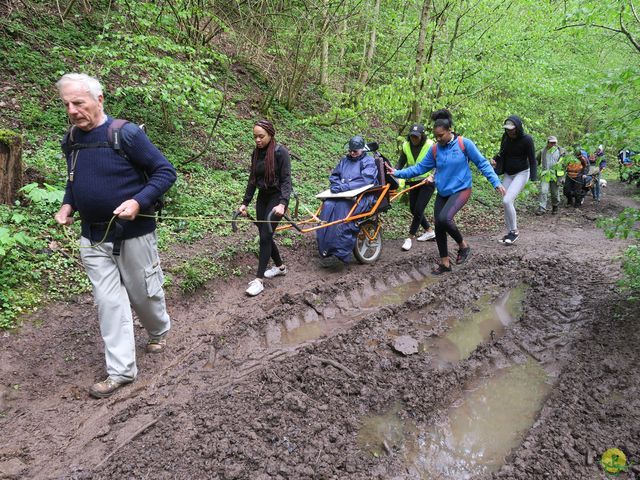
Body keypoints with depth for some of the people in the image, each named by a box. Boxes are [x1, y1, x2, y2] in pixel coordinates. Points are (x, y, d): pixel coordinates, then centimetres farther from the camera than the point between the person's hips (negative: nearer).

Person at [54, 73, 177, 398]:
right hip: (93, 238, 5)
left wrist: (138, 202, -26)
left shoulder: (126, 134, -15)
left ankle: (159, 331, 43)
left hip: (133, 233, -4)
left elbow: (165, 171, -13)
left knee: (144, 294, 11)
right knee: (109, 302, 3)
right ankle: (121, 371, 12)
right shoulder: (71, 140, 4)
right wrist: (67, 205, 1)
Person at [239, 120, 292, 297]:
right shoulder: (256, 153, 5)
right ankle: (280, 266, 32)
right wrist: (245, 203, 7)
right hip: (262, 197, 7)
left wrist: (282, 204, -31)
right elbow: (252, 179, 11)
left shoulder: (281, 152, -14)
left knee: (265, 236, -10)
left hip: (277, 197, -7)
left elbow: (286, 179, -18)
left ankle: (259, 279, -5)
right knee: (264, 235, 10)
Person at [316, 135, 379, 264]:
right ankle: (325, 248, -26)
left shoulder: (369, 161, 3)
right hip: (343, 195, 5)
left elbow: (365, 180, -14)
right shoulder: (344, 160, 22)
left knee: (344, 207, -35)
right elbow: (334, 176, 20)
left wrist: (345, 186, -22)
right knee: (328, 205, -26)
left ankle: (342, 251, -36)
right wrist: (337, 185, -5)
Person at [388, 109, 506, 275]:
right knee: (439, 226, 5)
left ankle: (463, 245, 0)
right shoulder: (434, 149, 1)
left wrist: (496, 182, -12)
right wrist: (398, 173, -3)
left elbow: (482, 163, -6)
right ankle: (445, 263, 21)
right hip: (442, 193, 5)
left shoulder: (464, 143, -10)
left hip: (461, 190, -5)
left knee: (444, 218, -27)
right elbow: (420, 168, 5)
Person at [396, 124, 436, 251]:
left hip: (427, 182, -6)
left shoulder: (430, 145, -14)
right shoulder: (406, 146, -1)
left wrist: (432, 176, -30)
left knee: (418, 209, -10)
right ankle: (429, 231, 31)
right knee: (413, 209, 12)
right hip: (413, 182, 6)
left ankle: (410, 238, -1)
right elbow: (400, 163, 4)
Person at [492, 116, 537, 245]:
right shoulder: (506, 137, -1)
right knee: (506, 203, 4)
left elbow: (532, 160, -12)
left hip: (521, 173, -6)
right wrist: (495, 160, -7)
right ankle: (509, 233, 16)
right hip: (508, 174, 6)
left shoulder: (527, 139, -16)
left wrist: (533, 179, -21)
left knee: (507, 200, -20)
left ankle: (514, 231, -3)